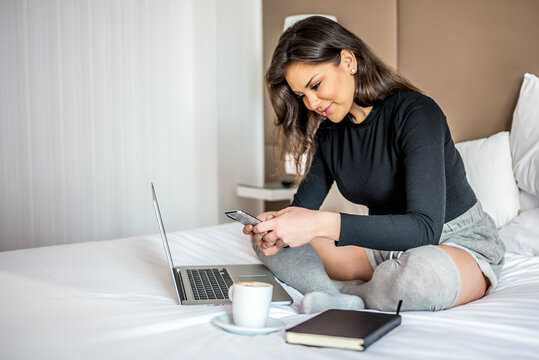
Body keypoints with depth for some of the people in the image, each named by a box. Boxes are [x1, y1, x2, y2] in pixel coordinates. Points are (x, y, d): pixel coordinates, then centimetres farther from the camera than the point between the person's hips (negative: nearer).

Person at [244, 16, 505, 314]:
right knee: (268, 242, -5)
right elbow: (303, 206, 3)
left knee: (425, 271, -44)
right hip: (387, 244, 7)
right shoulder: (329, 132, 2)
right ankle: (349, 301, -28)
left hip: (460, 244, -6)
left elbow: (425, 228, -32)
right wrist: (279, 230, -23)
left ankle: (347, 293, -15)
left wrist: (323, 224, -42)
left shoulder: (416, 113, -21)